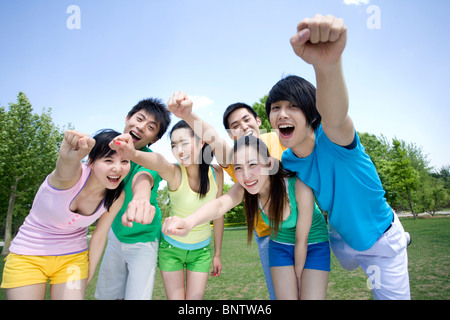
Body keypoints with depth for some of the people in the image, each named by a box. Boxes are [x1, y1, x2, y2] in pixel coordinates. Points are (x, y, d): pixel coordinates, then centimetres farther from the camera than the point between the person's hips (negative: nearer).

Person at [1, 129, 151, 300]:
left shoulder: (117, 197, -13)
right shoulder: (73, 175, -26)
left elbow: (99, 236, -2)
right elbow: (64, 171, -51)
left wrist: (88, 274, 4)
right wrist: (69, 157, -73)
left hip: (73, 258, 3)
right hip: (28, 256, -3)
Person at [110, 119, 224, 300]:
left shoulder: (216, 173, -13)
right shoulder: (174, 173, -23)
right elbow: (159, 162, -49)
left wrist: (217, 254, 5)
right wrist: (134, 154, -71)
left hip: (202, 251, 2)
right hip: (171, 247, -2)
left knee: (195, 298, 7)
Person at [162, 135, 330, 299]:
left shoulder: (299, 188, -34)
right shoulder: (244, 188, -23)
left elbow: (302, 239, -22)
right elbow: (221, 204, -44)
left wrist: (298, 276, -9)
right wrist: (188, 222, -64)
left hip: (314, 245, -2)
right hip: (280, 245, 3)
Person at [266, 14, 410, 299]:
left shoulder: (332, 139, -34)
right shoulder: (287, 161, -16)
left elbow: (334, 117, -60)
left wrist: (329, 64, -78)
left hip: (380, 238, -5)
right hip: (341, 238, 6)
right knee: (349, 265, 34)